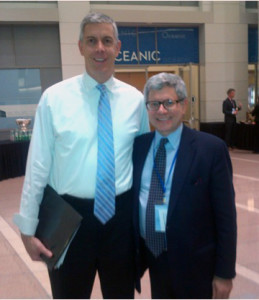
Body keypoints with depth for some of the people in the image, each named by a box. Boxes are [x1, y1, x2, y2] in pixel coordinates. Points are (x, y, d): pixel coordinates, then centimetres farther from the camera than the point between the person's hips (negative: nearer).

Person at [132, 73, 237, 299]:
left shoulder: (211, 148, -12)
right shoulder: (138, 146, 2)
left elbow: (225, 216, -10)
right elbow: (131, 202, 8)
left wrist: (224, 272, -9)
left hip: (194, 264, -4)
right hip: (152, 257, 4)